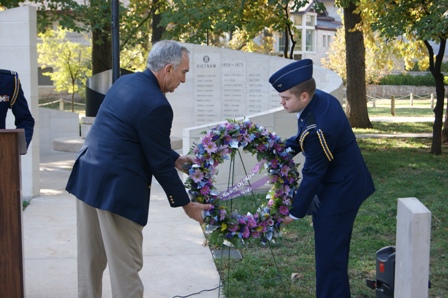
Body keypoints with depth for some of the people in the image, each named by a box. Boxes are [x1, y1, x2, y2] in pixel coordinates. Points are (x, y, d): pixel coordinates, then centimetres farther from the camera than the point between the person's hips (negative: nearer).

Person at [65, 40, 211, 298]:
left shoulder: (125, 82, 9)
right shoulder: (156, 105, -17)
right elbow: (159, 163, -12)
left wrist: (175, 158, 21)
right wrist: (186, 204, -1)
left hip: (87, 177, 9)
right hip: (116, 188, -9)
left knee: (91, 259, 18)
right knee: (126, 266, 0)